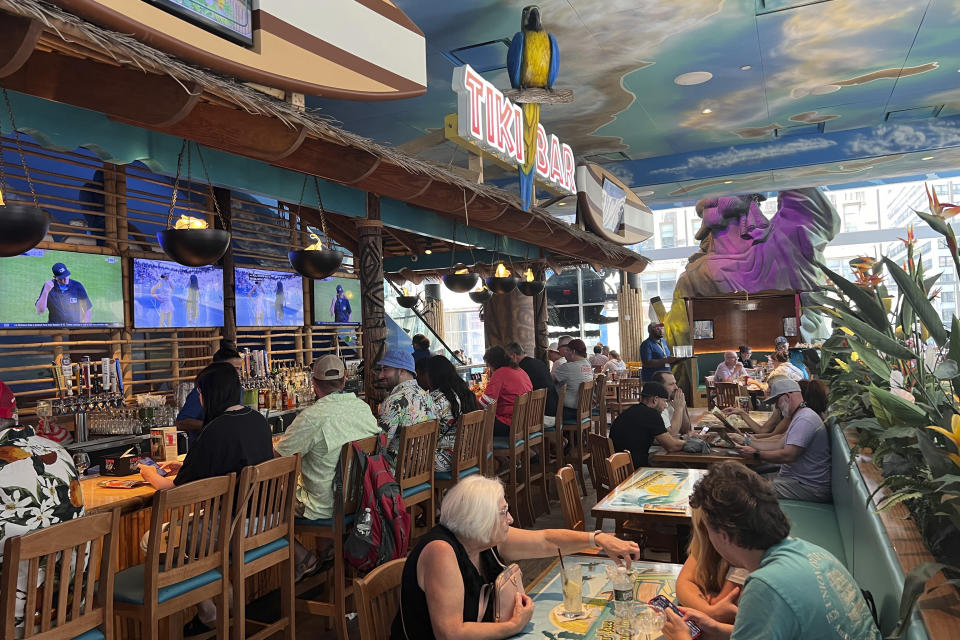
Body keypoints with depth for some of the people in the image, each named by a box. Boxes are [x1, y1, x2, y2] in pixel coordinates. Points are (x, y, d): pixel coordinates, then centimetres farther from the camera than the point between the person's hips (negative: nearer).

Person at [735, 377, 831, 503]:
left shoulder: (805, 419, -18)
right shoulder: (800, 417, 19)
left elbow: (787, 456, -25)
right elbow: (779, 447, 16)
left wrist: (755, 454, -15)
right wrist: (748, 442, 13)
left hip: (809, 487, -10)